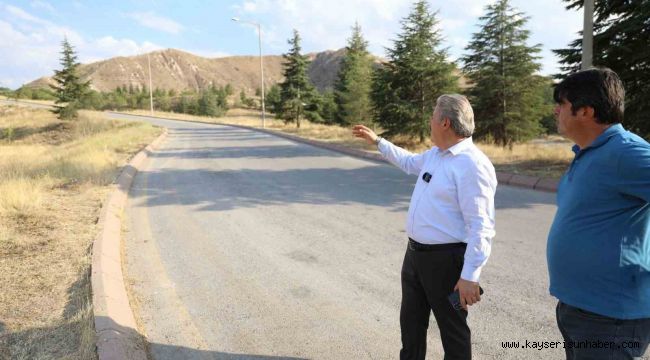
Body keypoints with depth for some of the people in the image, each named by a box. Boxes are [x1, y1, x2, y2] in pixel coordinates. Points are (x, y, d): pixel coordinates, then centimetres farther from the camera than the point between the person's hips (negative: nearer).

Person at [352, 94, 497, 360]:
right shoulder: (435, 154, 8)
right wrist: (377, 141, 33)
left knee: (452, 328, 10)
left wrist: (470, 276, -27)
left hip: (446, 258, -9)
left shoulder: (472, 165, -21)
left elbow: (481, 226, -25)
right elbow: (410, 162, 31)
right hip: (415, 252, 9)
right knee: (411, 321, 23)